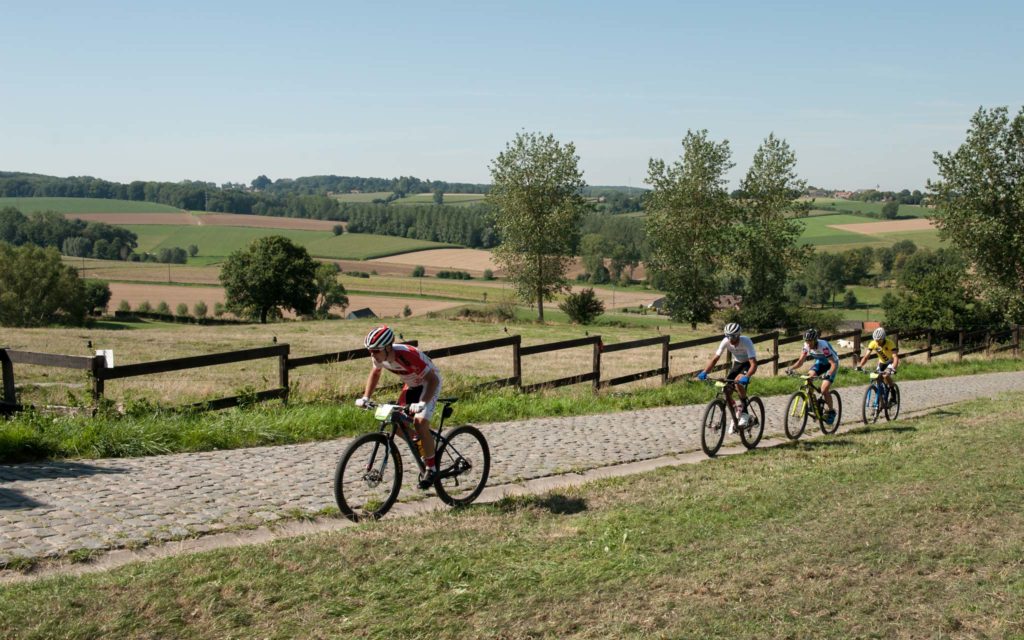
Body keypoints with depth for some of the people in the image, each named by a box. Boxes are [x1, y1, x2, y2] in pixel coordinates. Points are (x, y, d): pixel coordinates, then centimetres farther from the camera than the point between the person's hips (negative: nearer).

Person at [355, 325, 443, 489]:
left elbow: (433, 379, -35)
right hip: (411, 385, 7)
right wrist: (366, 397, -4)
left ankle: (431, 468, -8)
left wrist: (422, 403, -47)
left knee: (420, 421, -24)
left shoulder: (408, 356, -38)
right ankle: (425, 447, 20)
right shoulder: (379, 356, -18)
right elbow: (375, 373, 6)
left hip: (429, 383, -7)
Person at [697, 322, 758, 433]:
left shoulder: (746, 342, -33)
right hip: (737, 363, 5)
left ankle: (745, 412, -18)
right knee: (727, 391, -11)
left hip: (748, 364, -5)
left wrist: (746, 377, -56)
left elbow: (754, 364, -39)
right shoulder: (725, 341, -21)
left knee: (738, 381, -34)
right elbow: (715, 358, -16)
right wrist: (704, 372, -30)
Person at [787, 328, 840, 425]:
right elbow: (801, 360, -16)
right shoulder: (807, 345, -19)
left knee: (824, 390, -18)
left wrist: (828, 374, -55)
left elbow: (834, 364, -38)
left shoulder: (823, 346, -36)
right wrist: (791, 368, -34)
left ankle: (831, 411, 5)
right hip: (820, 362, 6)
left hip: (831, 363, -6)